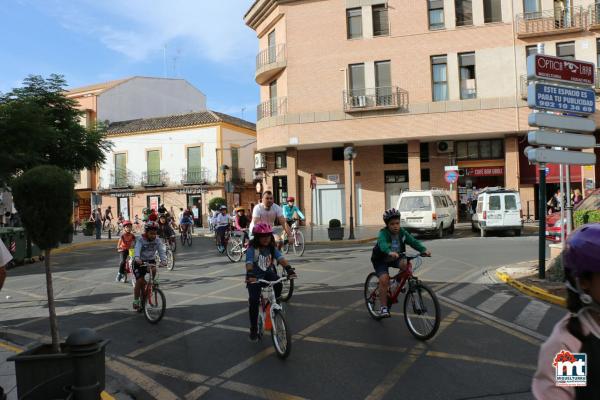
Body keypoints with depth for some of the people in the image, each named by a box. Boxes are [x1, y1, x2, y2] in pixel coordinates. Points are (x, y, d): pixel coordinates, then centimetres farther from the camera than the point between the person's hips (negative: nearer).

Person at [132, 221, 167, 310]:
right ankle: (136, 300, 7)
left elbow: (162, 251, -20)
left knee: (153, 270, -30)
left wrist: (163, 260, -39)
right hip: (140, 262, -2)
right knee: (139, 281, -9)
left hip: (151, 261, 2)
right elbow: (137, 249, -33)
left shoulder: (157, 241, -9)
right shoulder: (141, 240, -16)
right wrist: (137, 259, -54)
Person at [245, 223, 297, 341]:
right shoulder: (252, 249, -16)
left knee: (278, 284, -28)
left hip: (268, 274, 3)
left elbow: (281, 258, -20)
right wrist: (250, 274, -51)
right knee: (254, 300, -17)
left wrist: (289, 268, -37)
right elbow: (249, 262, -31)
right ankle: (253, 329, 0)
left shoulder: (272, 248, -5)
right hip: (255, 277, -3)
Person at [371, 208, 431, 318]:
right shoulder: (383, 233, -26)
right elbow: (382, 244, -46)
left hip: (396, 258, 4)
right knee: (384, 280, -22)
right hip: (381, 260, -4)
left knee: (406, 264, -27)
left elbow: (413, 241, -22)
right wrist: (390, 252, -67)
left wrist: (424, 250, -40)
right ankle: (384, 307, -11)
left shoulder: (402, 232, -12)